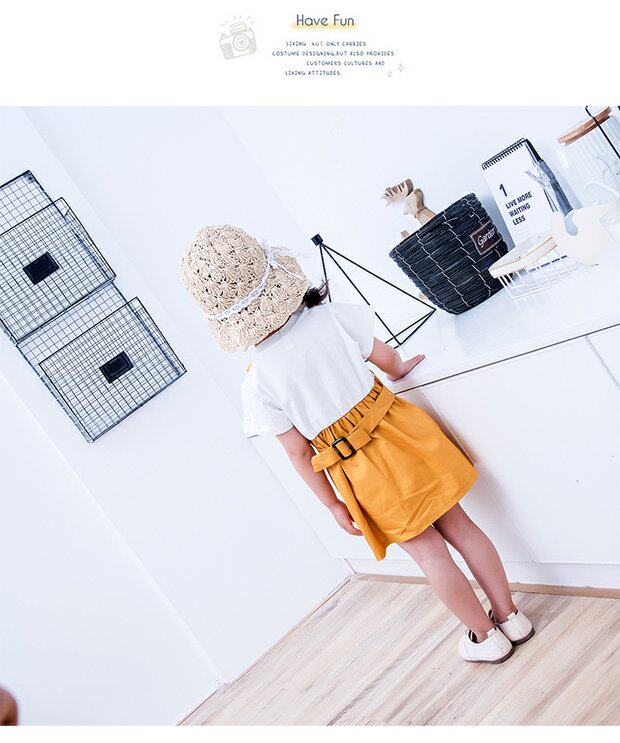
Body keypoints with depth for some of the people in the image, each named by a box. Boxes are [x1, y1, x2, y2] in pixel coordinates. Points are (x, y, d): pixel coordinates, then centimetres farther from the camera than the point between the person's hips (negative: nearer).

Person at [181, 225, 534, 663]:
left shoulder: (258, 386, -16)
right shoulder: (333, 317, -12)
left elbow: (299, 452, -8)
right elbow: (389, 360, 4)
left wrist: (333, 505, 5)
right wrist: (401, 371, 28)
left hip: (361, 475, -2)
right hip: (400, 432, 2)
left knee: (428, 551, 15)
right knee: (458, 525, 19)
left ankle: (487, 638, 32)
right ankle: (511, 617, 33)